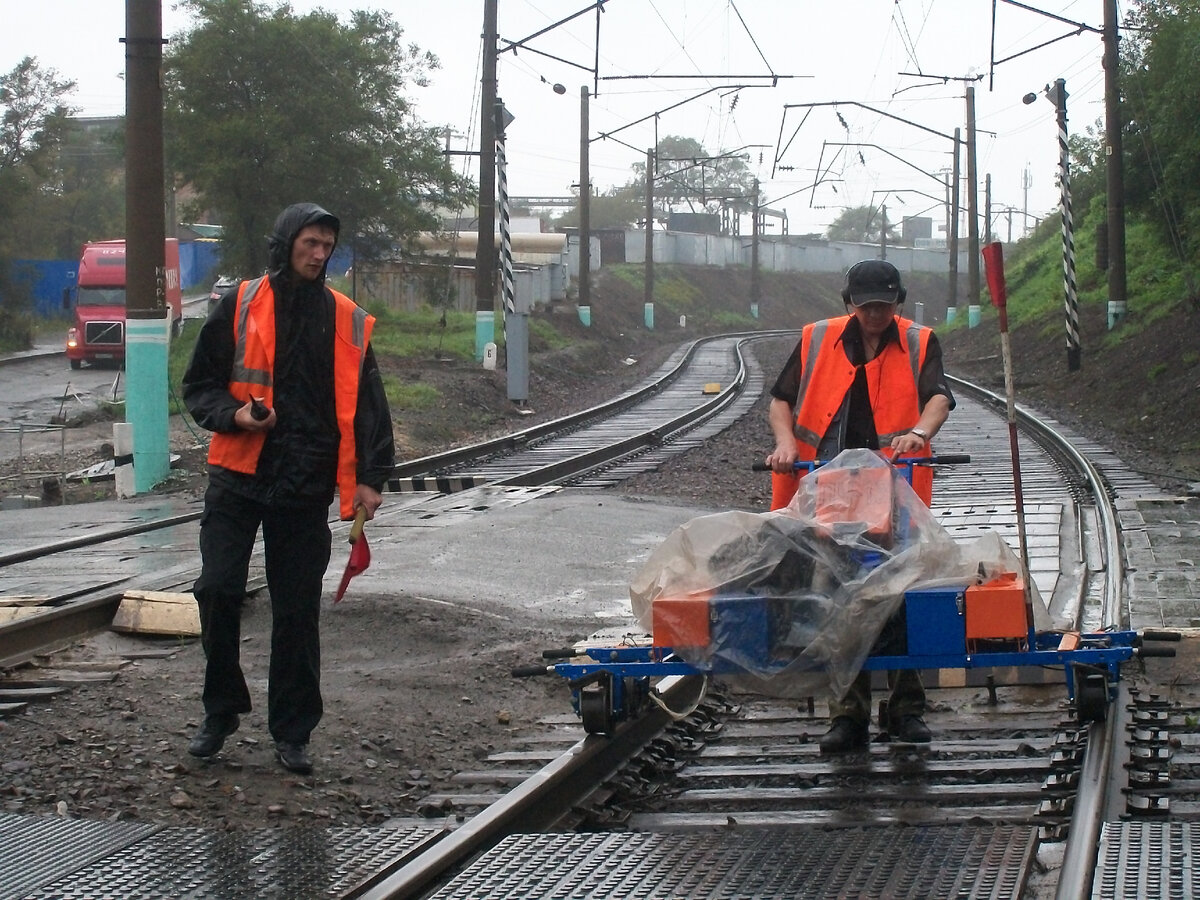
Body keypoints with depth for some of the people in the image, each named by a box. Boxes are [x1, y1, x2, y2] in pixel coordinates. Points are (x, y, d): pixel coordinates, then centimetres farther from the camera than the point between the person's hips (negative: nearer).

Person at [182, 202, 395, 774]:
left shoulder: (348, 323, 7)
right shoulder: (241, 306, 3)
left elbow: (366, 405, 9)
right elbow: (198, 386, 8)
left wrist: (370, 477, -1)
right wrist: (234, 415, -12)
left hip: (307, 487, 1)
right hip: (238, 476, -1)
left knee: (298, 612, 2)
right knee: (218, 589, -8)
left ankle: (292, 732, 12)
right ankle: (221, 710, 11)